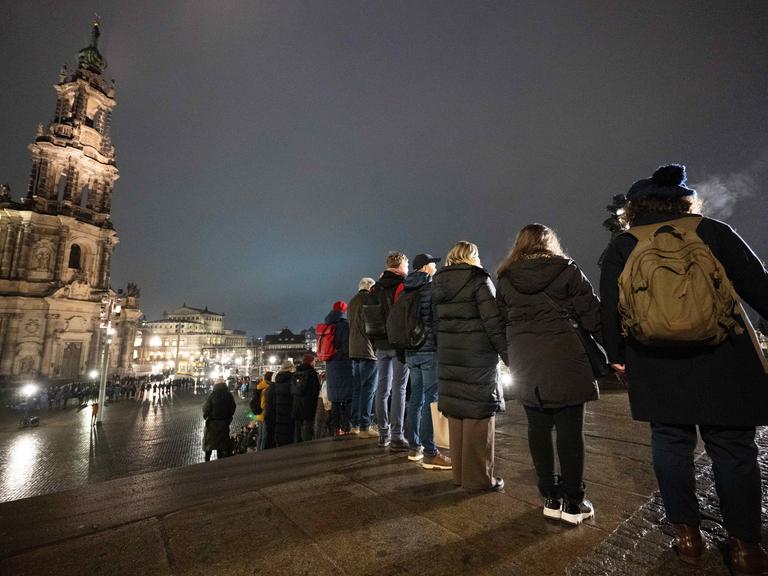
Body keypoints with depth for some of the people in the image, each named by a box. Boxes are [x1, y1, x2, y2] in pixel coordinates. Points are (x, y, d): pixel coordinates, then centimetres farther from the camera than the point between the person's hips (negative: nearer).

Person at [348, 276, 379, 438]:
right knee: (368, 389, -5)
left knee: (357, 388, 12)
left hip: (354, 350, 8)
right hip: (368, 350, -8)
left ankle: (355, 425, 15)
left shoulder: (352, 302, 19)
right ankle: (364, 427, -4)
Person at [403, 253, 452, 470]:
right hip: (430, 349, -7)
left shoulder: (406, 290, 12)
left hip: (411, 350, 7)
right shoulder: (433, 287, -8)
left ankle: (414, 446, 19)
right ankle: (429, 453, -2)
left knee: (416, 397, 12)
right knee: (431, 399, -5)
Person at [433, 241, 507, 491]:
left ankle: (460, 473, 24)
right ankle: (479, 478, 12)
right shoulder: (478, 280, -7)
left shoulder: (438, 283, 12)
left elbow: (436, 322, 13)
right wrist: (510, 355, -7)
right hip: (478, 359, -6)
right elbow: (494, 322, -12)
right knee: (478, 415, 3)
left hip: (448, 358, 6)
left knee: (456, 414, 13)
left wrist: (446, 349, 17)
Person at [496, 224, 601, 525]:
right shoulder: (566, 270, 1)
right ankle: (572, 502, 15)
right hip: (564, 359, -2)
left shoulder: (505, 278, 8)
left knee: (538, 427, 11)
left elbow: (502, 321, 9)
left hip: (525, 363, 3)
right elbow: (592, 313, -1)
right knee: (569, 429, 6)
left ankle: (551, 497, 21)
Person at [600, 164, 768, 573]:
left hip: (655, 365, 0)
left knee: (671, 444, 11)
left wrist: (615, 355, 9)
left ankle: (687, 535, 19)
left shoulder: (622, 246, 2)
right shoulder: (714, 232, 3)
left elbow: (610, 308, 1)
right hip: (722, 360, 0)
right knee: (732, 449, 9)